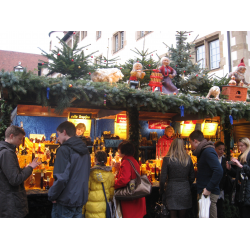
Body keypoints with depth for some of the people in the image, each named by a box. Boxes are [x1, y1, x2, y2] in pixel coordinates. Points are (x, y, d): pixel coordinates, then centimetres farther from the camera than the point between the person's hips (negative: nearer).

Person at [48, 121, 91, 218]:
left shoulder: (64, 149, -16)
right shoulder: (84, 150, 9)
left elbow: (61, 177, -22)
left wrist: (52, 195, -9)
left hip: (66, 199, -7)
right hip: (81, 199, 7)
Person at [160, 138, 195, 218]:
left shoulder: (167, 159, -10)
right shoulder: (188, 159, -1)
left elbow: (163, 178, -9)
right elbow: (192, 177, 5)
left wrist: (161, 191, 6)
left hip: (172, 191, -3)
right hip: (185, 191, 3)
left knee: (173, 215, 10)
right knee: (182, 215, 16)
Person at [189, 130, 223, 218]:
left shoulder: (208, 151, -17)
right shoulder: (203, 151, 15)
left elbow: (219, 171, -28)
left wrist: (209, 189, -23)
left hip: (209, 194, -10)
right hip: (203, 192, 10)